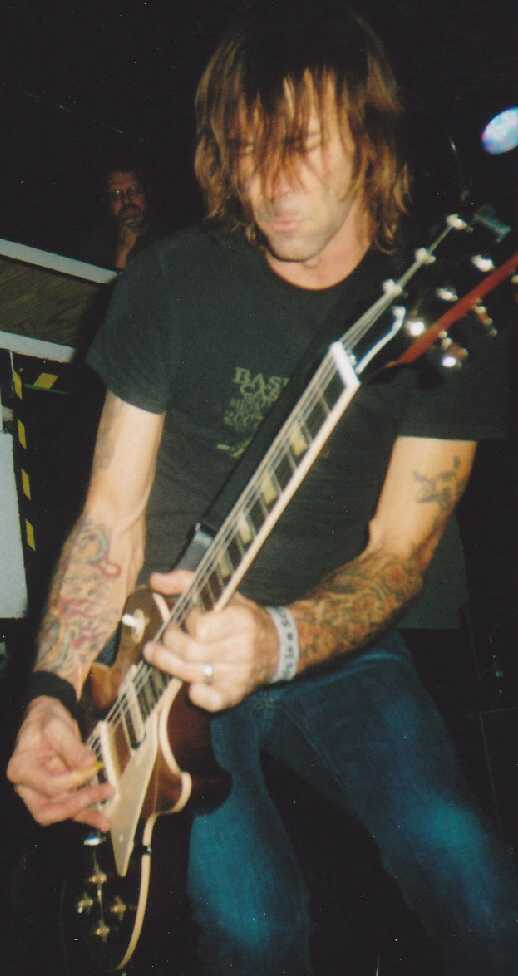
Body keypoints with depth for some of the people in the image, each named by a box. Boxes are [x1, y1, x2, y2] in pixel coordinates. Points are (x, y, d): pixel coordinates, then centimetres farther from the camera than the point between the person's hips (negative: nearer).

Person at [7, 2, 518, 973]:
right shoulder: (173, 281, -4)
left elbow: (399, 553, -10)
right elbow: (112, 517, -4)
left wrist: (279, 643, -31)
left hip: (337, 645, 1)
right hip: (172, 641, 0)